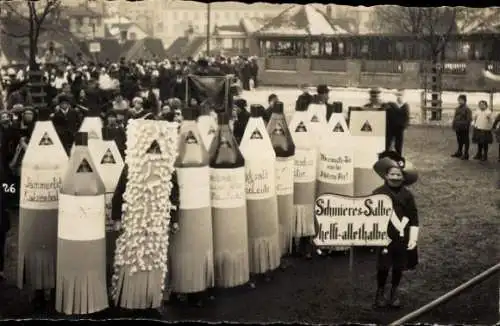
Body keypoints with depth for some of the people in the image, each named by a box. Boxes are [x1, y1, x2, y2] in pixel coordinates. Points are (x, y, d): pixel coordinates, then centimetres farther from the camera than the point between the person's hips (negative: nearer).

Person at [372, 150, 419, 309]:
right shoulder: (378, 193, -6)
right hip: (385, 238, -2)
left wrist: (413, 238, -3)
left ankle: (394, 293, 29)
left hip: (402, 238, 2)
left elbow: (414, 218, 3)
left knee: (399, 267, 10)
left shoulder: (407, 195, 1)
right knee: (383, 267, 1)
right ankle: (380, 292, 21)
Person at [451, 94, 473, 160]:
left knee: (465, 141, 1)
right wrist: (453, 125, 13)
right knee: (459, 140, 17)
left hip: (464, 128, -7)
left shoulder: (467, 109, -12)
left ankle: (465, 155, 7)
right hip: (458, 128, 7)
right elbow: (455, 117, 17)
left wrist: (467, 126, -17)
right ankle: (459, 152, 30)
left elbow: (469, 119, -13)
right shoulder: (457, 109, 10)